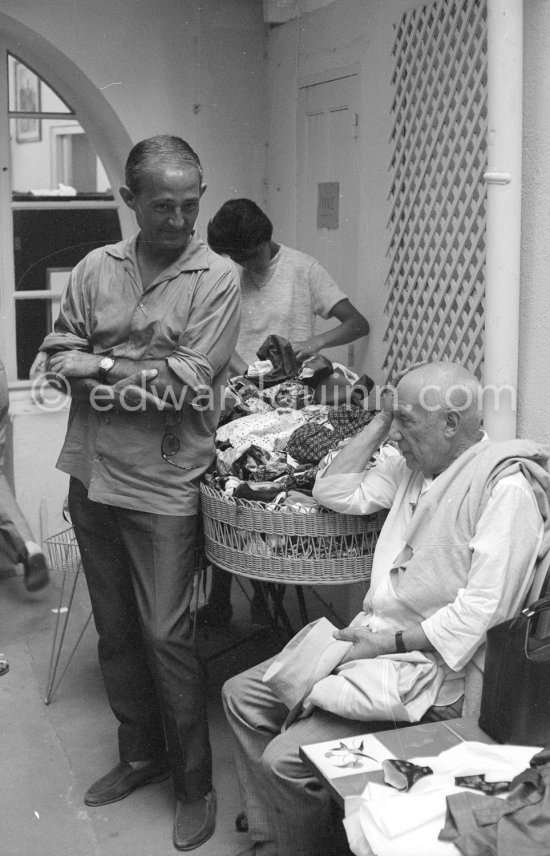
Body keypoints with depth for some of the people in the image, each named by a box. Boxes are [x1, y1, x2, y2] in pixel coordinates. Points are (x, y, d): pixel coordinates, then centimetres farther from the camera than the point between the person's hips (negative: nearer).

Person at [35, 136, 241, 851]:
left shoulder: (216, 279, -7)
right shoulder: (96, 269, 6)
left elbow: (185, 384, -15)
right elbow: (58, 357, 2)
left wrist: (99, 366, -8)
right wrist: (142, 373, -13)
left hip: (162, 483, -5)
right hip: (91, 473, 5)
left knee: (165, 634, -2)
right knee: (114, 628, 15)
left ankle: (195, 783, 17)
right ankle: (140, 754, 34)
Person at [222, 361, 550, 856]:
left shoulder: (505, 485, -18)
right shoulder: (413, 465, 10)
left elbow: (483, 609, -24)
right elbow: (336, 491, 14)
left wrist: (391, 642, -21)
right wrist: (380, 422, 6)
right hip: (372, 643, 10)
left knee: (285, 759, -20)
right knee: (243, 695, 8)